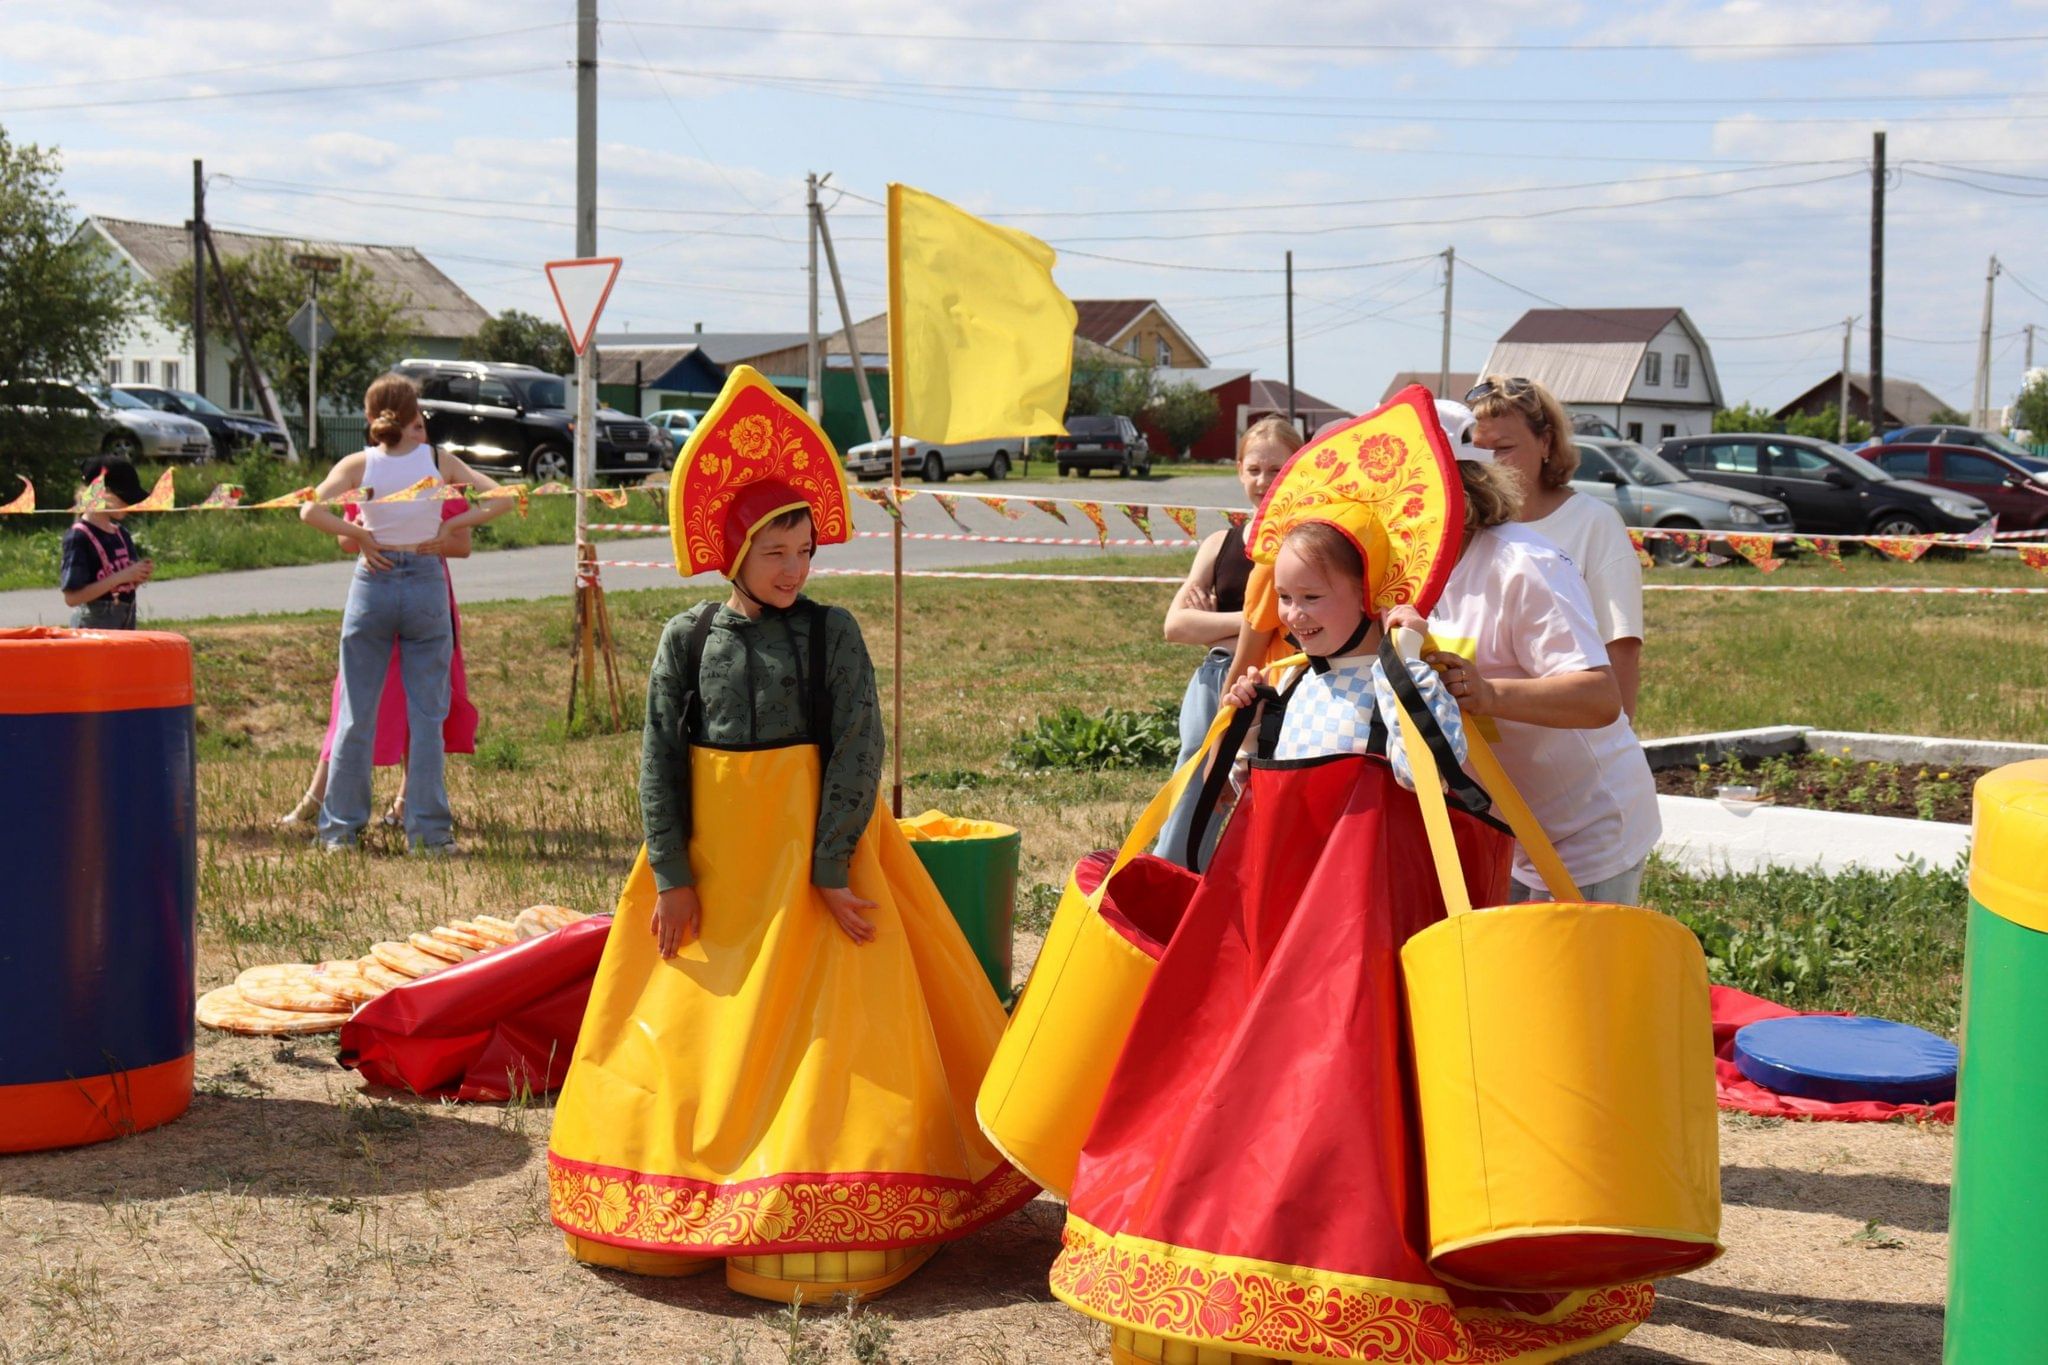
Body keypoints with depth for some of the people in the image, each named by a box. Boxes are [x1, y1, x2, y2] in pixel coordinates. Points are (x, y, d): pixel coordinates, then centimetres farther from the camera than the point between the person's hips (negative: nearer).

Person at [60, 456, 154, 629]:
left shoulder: (122, 534, 9)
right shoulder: (79, 537, -13)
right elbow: (72, 597, -18)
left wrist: (140, 574, -4)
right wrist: (120, 576, -21)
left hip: (126, 621, 8)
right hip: (95, 626, -8)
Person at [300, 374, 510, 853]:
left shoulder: (358, 465, -3)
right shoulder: (438, 460, -1)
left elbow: (310, 510, -15)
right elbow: (501, 499, -3)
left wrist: (360, 537, -6)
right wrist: (448, 527, -2)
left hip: (373, 582, 0)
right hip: (427, 585, 0)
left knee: (356, 714, 7)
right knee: (427, 715, 5)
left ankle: (340, 828, 11)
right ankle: (429, 831, 5)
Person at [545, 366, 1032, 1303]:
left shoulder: (832, 632, -4)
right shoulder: (687, 639, 0)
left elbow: (859, 749, -9)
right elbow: (660, 758, -1)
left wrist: (829, 865, -15)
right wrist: (670, 873, -7)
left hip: (810, 853, -2)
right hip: (711, 861, 2)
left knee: (813, 1030, -1)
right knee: (694, 1032, 8)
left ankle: (814, 1232, 8)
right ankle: (683, 1212, 23)